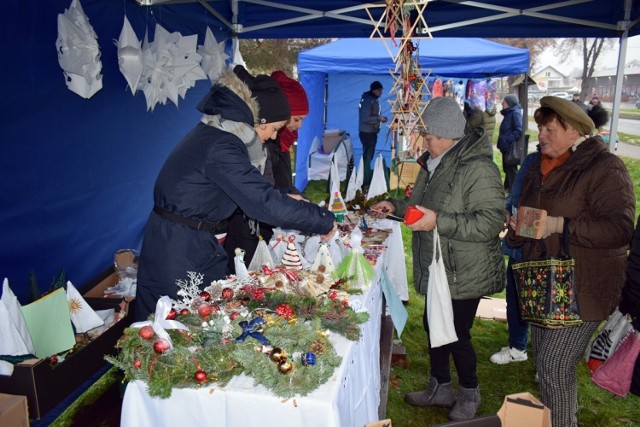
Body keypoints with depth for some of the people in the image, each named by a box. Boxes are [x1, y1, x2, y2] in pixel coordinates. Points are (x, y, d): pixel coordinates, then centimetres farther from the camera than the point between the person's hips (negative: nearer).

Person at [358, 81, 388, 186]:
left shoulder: (372, 99, 12)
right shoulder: (368, 100, -18)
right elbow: (366, 118, -25)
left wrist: (380, 118, 6)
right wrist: (379, 118, -18)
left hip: (370, 132, 10)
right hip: (367, 132, -10)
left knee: (368, 156, 17)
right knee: (367, 156, -5)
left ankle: (367, 178, 28)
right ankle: (366, 181, 0)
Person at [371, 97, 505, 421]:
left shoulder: (478, 168, -23)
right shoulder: (433, 163, 7)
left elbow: (491, 221, -28)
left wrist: (439, 222, -31)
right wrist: (396, 206, 4)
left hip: (465, 274, -9)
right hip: (437, 269, 9)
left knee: (457, 334, 7)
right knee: (433, 325, 20)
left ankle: (469, 394, 35)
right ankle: (440, 387, 42)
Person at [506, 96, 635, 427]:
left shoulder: (604, 168, -14)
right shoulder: (539, 169, 11)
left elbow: (620, 228, -23)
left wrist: (561, 225, -27)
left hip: (582, 289, -8)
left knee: (554, 364, -8)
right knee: (544, 361, 18)